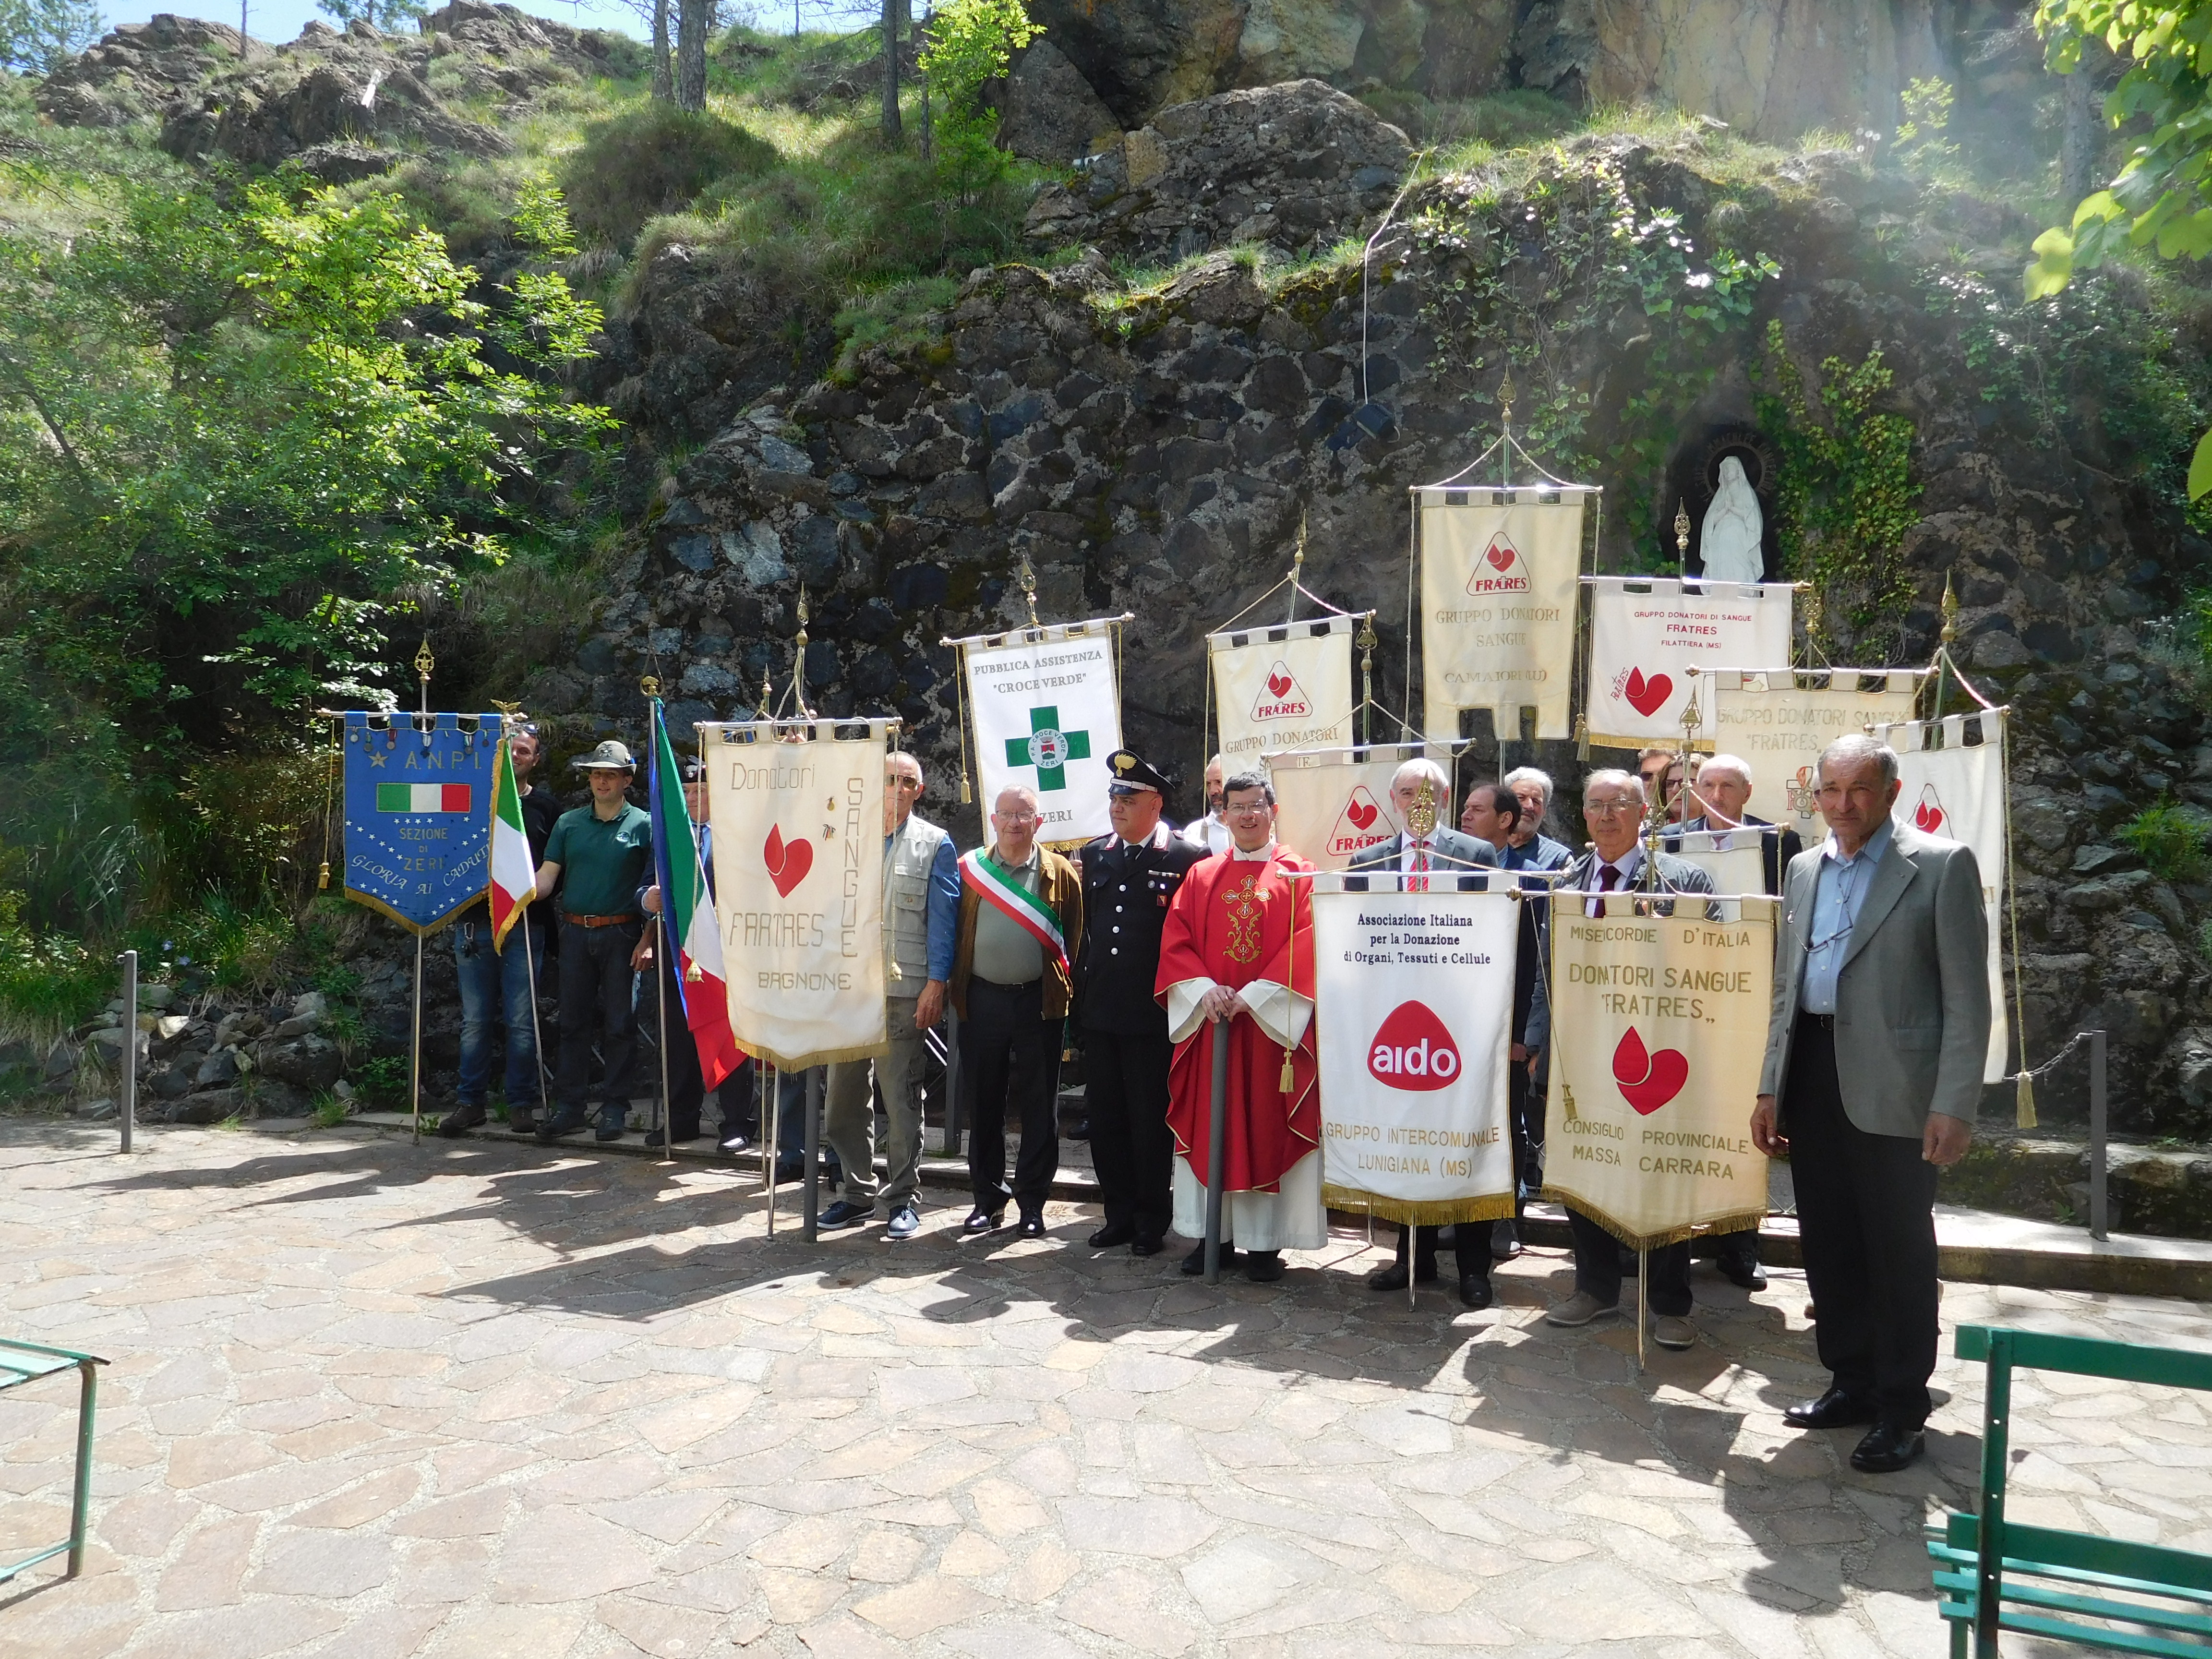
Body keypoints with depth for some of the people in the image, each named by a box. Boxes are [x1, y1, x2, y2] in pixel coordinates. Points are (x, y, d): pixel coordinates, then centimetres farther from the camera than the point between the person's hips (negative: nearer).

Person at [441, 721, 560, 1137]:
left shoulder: (546, 806, 7)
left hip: (525, 926, -1)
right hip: (474, 923, 1)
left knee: (521, 1021, 0)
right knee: (475, 1019, 7)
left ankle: (522, 1104, 9)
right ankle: (469, 1102, 16)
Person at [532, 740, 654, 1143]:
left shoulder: (643, 824, 1)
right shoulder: (569, 823, 12)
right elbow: (546, 878, 7)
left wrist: (648, 939, -9)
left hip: (621, 935, -3)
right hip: (575, 932, 3)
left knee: (619, 1025, 1)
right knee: (573, 1022, 7)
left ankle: (614, 1109, 10)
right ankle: (570, 1107, 14)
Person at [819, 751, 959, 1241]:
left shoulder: (935, 844, 3)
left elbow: (942, 919, -2)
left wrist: (936, 984, -7)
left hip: (903, 988, -3)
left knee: (901, 1096, 1)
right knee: (844, 1094, 8)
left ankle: (902, 1198, 13)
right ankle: (858, 1193, 21)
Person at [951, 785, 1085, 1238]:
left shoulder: (1060, 873, 2)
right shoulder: (969, 869, 6)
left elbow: (1075, 939, 3)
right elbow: (955, 930, 6)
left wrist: (1066, 987, -2)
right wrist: (956, 988, 1)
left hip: (1038, 1001, -1)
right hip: (982, 998, 2)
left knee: (1038, 1106, 4)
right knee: (983, 1101, 8)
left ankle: (1033, 1202, 16)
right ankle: (988, 1198, 21)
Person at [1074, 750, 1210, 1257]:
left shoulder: (1187, 859, -7)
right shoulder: (1093, 856, 11)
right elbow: (1083, 927, 15)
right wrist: (1081, 992, 11)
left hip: (1154, 1014, -5)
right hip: (1098, 1011, 6)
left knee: (1150, 1121, 4)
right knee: (1105, 1118, 12)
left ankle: (1152, 1223, 18)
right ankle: (1119, 1216, 25)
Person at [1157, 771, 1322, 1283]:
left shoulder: (1299, 875, 2)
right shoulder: (1201, 877, 11)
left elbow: (1307, 945, -8)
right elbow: (1175, 942, 5)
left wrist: (1253, 996, -16)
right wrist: (1205, 990, -12)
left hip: (1274, 1023, -3)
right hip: (1209, 1022, 3)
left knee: (1268, 1129, 1)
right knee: (1209, 1126, 5)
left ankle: (1265, 1241, 9)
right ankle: (1215, 1235, 15)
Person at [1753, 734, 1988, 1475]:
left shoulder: (1941, 865, -5)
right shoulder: (1804, 869, 12)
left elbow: (1966, 995, -8)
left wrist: (1954, 1104, -14)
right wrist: (1770, 1087, 13)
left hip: (1892, 1086, -6)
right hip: (1812, 1076, 6)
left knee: (1899, 1249, 4)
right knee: (1828, 1243, 13)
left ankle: (1901, 1406, 19)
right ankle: (1853, 1382, 29)